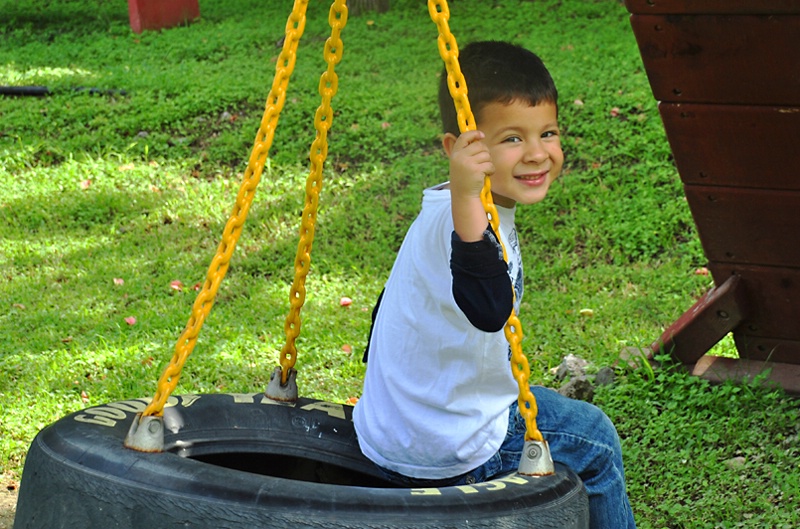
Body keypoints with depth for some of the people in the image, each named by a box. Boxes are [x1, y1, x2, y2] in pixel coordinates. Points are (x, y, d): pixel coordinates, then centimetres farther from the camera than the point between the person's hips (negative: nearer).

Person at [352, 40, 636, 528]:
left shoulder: (448, 213, 1)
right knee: (595, 440, 7)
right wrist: (466, 199, -59)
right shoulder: (459, 218, -30)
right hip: (444, 456, -9)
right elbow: (489, 308, -50)